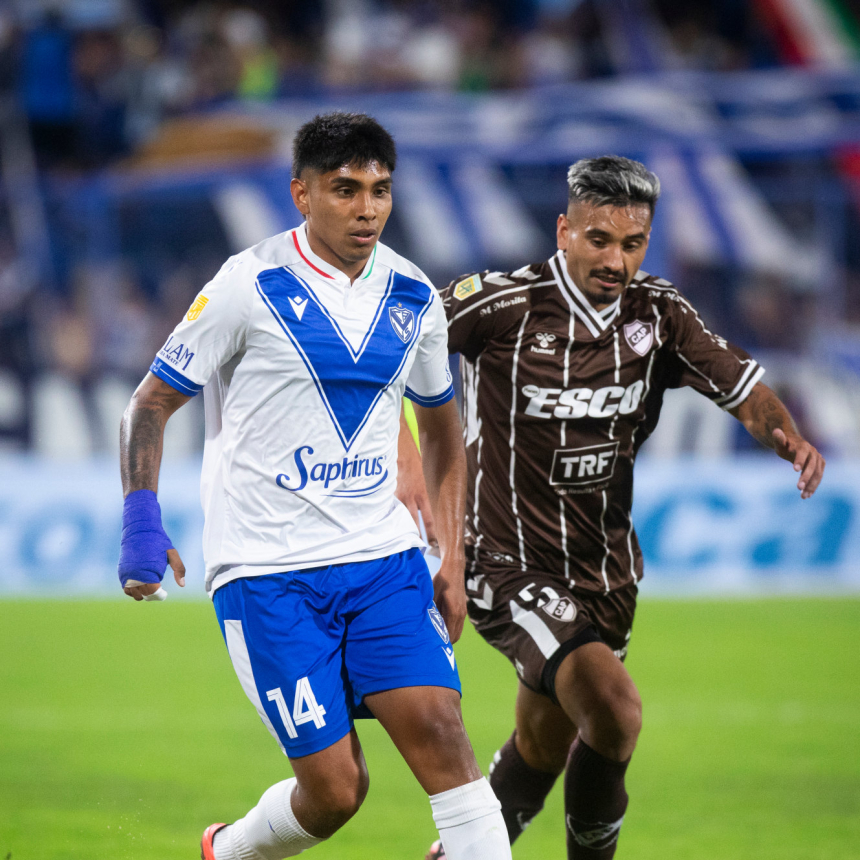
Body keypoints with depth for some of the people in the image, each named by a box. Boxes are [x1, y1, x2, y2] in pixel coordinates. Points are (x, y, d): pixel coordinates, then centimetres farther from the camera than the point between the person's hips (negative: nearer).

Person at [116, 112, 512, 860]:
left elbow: (442, 428, 23)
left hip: (384, 558, 4)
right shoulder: (250, 288, -8)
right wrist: (142, 524, -13)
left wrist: (454, 560, 15)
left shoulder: (414, 299, 7)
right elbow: (151, 404, -1)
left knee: (440, 732, -14)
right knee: (336, 787, -5)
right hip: (267, 572, -4)